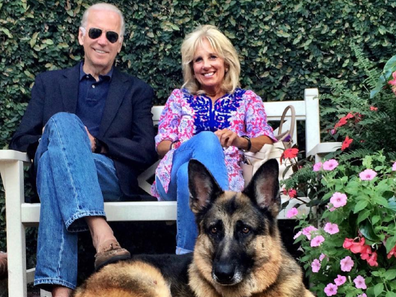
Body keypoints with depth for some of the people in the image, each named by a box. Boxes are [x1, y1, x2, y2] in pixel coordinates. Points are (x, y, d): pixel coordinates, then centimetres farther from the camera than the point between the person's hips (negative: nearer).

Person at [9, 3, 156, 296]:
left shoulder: (137, 91, 21)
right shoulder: (50, 82, 25)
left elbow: (147, 152, 7)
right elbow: (21, 140, 16)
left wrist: (95, 143, -9)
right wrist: (63, 132, -7)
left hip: (112, 178, -1)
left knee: (53, 160, -34)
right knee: (63, 121, -33)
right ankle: (102, 235, -49)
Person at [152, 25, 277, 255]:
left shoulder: (247, 99, 23)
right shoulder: (179, 98, 26)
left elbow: (267, 142, 6)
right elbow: (161, 145, 14)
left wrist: (240, 141, -19)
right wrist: (184, 147, -12)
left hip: (226, 175, -1)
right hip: (173, 178, 1)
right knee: (207, 139, -35)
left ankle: (186, 252, -42)